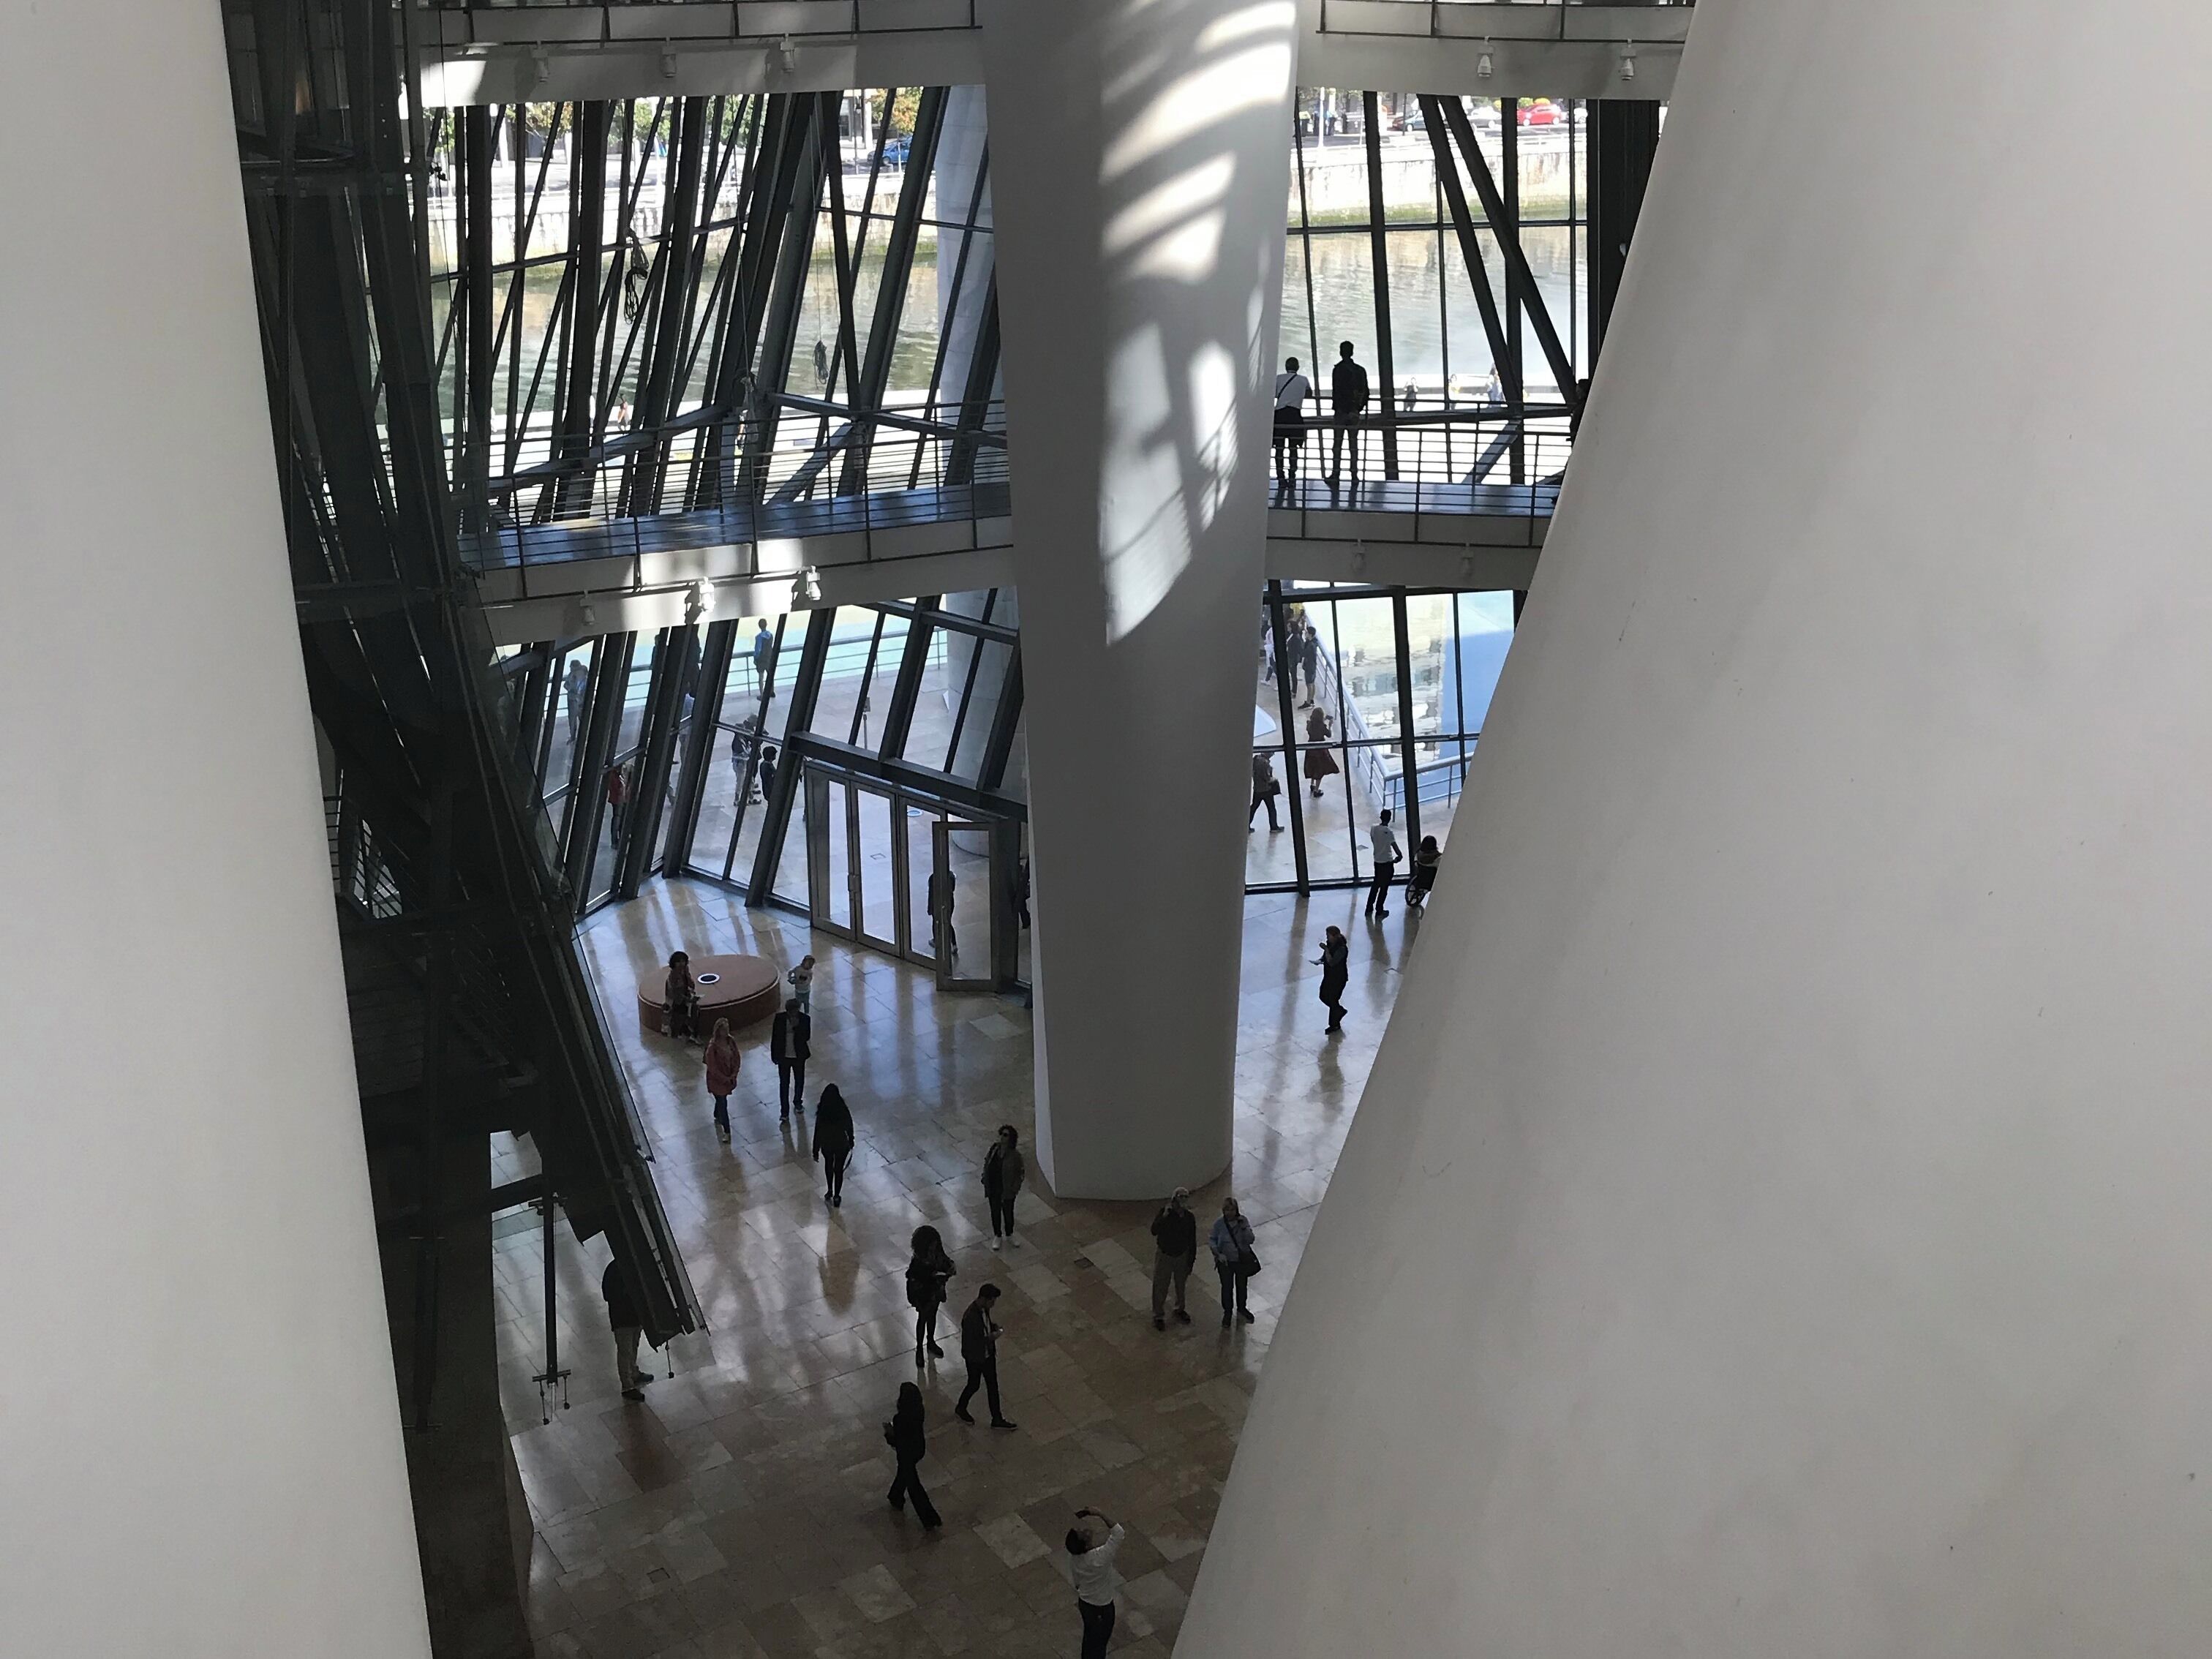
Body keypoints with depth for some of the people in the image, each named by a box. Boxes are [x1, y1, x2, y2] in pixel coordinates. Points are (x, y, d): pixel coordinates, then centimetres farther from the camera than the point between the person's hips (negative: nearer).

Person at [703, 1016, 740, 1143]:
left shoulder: (731, 1040, -8)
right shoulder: (713, 1046, -25)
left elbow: (737, 1058, 1)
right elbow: (712, 1067, -21)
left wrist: (734, 1075, -8)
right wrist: (724, 1079, -17)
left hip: (729, 1077, 6)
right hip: (717, 1079, -6)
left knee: (721, 1100, 26)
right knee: (723, 1104, 0)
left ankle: (717, 1119, 52)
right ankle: (727, 1132, 10)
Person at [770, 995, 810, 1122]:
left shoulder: (804, 1019, -15)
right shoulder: (780, 1018, -14)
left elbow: (806, 1037, -18)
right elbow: (775, 1037, -5)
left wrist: (796, 1027, -33)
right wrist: (774, 1055, -2)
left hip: (799, 1056, 1)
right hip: (784, 1057, -1)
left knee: (799, 1082, 20)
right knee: (784, 1084, 5)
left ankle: (798, 1103, 45)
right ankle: (785, 1112, 13)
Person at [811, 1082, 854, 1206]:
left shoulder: (822, 1113, -24)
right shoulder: (844, 1111, -23)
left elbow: (817, 1132, -15)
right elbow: (849, 1128, -8)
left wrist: (816, 1150, -2)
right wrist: (851, 1142, 11)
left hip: (827, 1145, 1)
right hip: (842, 1145, 0)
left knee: (828, 1166, 29)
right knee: (839, 1170, 18)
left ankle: (830, 1191, 42)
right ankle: (836, 1197, 26)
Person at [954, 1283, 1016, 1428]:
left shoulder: (984, 1308, -9)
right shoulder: (970, 1317, -35)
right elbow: (968, 1344, -29)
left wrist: (992, 1325, -8)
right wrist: (990, 1338, -28)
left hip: (988, 1353, 7)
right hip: (975, 1358, -7)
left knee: (993, 1385, 15)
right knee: (974, 1385, 16)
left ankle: (997, 1419, 29)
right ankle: (960, 1409, 44)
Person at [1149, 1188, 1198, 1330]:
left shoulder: (1189, 1217, -9)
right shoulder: (1165, 1212, -19)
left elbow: (1192, 1241, 0)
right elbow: (1154, 1231, -32)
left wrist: (1191, 1261, 3)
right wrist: (1165, 1215, -40)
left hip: (1182, 1256, 3)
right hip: (1164, 1256, -3)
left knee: (1181, 1285, 21)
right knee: (1160, 1287, 7)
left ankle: (1180, 1309, 45)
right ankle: (1158, 1316, 24)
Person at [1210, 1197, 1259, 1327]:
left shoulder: (1243, 1221, -14)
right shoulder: (1219, 1224, -17)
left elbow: (1250, 1240, -17)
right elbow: (1211, 1240, -6)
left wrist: (1244, 1227, -31)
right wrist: (1217, 1253, -19)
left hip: (1243, 1260, 1)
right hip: (1226, 1261, -1)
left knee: (1242, 1286, 21)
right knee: (1227, 1288, 12)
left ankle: (1241, 1309, 46)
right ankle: (1227, 1313, 34)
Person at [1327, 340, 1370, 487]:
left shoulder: (1338, 369, -9)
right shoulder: (1360, 370, 8)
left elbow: (1336, 391, -14)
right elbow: (1366, 392, 9)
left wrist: (1336, 407, -10)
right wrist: (1360, 407, 15)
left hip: (1341, 411, -5)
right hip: (1355, 412, 5)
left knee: (1337, 444, -1)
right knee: (1354, 444, 9)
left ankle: (1335, 473, -5)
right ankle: (1355, 474, 9)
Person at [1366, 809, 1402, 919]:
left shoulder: (1373, 829, -4)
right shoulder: (1389, 832, -23)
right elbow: (1395, 847, -22)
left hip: (1377, 861, 6)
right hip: (1387, 863, -6)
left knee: (1376, 885, 21)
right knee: (1384, 887, 7)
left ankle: (1369, 909, 27)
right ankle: (1379, 912, 13)